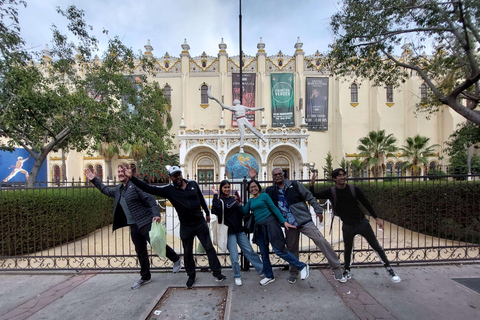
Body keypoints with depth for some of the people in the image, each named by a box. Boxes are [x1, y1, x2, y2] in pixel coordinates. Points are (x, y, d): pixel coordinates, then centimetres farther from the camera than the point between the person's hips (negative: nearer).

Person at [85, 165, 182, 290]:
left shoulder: (136, 185, -13)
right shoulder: (118, 189, 14)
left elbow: (150, 199, -19)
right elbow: (106, 191, 35)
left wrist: (156, 214, -28)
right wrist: (94, 180, 30)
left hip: (146, 222, -8)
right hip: (133, 226, 8)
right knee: (140, 251, 16)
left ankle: (176, 259, 21)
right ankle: (145, 277, 32)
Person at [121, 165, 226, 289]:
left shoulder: (193, 184, -4)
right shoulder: (168, 190, -9)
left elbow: (201, 198, 9)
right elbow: (149, 188, -15)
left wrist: (207, 213, 16)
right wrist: (132, 177, -24)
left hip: (200, 223, 0)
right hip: (186, 226, 0)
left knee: (209, 247, 5)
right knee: (187, 253, 15)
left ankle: (216, 272, 21)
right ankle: (191, 276, 36)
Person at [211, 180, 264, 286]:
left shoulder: (234, 199, 7)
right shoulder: (219, 200, -5)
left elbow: (241, 215, 9)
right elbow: (215, 212, -27)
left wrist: (239, 204, -8)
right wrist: (215, 195, -24)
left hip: (239, 230, 4)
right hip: (229, 232, -4)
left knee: (249, 251, 9)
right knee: (234, 256, 2)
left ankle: (263, 269, 24)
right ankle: (237, 276, 25)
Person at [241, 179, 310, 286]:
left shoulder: (264, 195, -3)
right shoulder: (250, 200, 13)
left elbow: (274, 209, -5)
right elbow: (245, 212, 7)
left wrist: (284, 221, -9)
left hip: (270, 224, -6)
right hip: (259, 228, 6)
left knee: (279, 250, -11)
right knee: (264, 254, 13)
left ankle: (302, 267, 7)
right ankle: (269, 277, 33)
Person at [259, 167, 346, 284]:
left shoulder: (295, 185, -3)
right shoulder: (270, 191, 2)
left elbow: (310, 197, 1)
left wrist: (318, 210, -4)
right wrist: (253, 179, -2)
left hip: (304, 221, -2)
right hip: (290, 226, 2)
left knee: (321, 241, -8)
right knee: (292, 249, 13)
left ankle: (337, 270, 9)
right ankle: (293, 273, 35)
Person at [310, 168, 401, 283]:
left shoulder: (354, 189, -9)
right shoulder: (331, 192, -12)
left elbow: (366, 203, 2)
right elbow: (314, 196, -14)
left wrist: (376, 218, 4)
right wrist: (312, 184, -30)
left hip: (362, 222, 1)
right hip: (348, 226, 0)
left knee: (376, 246, 9)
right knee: (348, 250, 12)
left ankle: (388, 268, 32)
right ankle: (347, 271, 35)